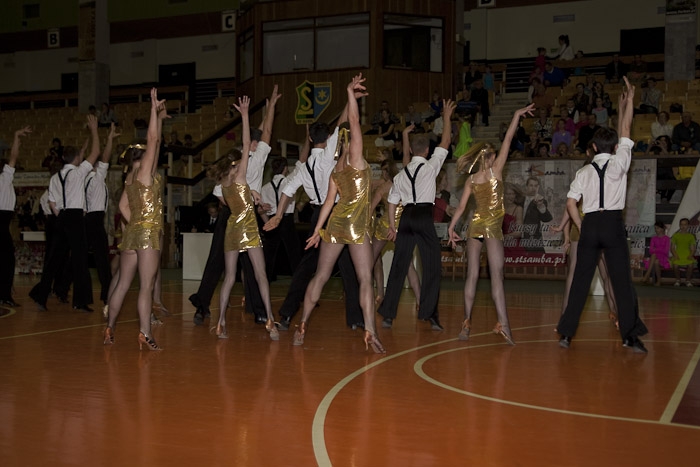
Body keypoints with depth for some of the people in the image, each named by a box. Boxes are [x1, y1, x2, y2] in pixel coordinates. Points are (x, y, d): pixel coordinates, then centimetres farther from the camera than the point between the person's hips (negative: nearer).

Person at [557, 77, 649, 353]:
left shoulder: (584, 172, 10)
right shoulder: (618, 163, 4)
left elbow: (570, 203, 2)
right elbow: (625, 131, 11)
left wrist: (581, 227, 9)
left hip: (590, 225, 2)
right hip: (613, 224, -2)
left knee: (581, 280, 5)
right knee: (622, 281, -2)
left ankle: (566, 332, 5)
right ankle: (630, 335, -5)